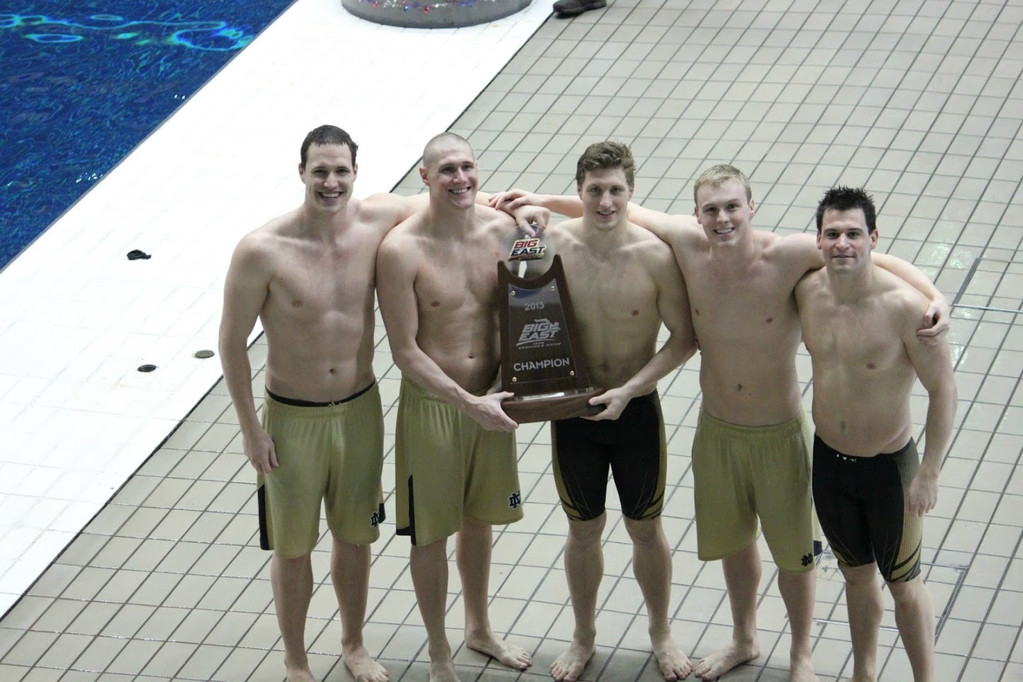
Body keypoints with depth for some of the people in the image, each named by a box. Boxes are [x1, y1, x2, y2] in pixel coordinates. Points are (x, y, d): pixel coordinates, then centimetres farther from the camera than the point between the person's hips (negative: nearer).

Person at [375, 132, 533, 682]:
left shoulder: (502, 229, -6)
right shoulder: (401, 250, -20)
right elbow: (404, 350, -17)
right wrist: (468, 402, -20)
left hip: (490, 400, 4)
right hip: (431, 404, -4)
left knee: (478, 520, 22)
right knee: (432, 534, 9)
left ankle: (479, 629, 43)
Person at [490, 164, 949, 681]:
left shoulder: (789, 256, -26)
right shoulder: (688, 245, -15)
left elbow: (878, 260, -25)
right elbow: (622, 210, 1)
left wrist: (934, 297, -40)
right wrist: (543, 201, 2)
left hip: (780, 435, -4)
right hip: (716, 430, 4)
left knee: (793, 550, 13)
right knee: (732, 540, 23)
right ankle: (744, 640, 48)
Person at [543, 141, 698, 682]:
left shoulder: (656, 255, -18)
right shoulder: (552, 246, -13)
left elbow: (684, 338, -10)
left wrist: (629, 390, -18)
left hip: (637, 411, -1)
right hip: (571, 410, 1)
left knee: (646, 530, 15)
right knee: (584, 530, 17)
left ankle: (661, 633, 37)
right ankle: (583, 637, 37)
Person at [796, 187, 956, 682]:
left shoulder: (903, 307, -26)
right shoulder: (807, 291, -11)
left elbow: (943, 389, -18)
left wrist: (928, 474, -17)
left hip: (888, 465, -5)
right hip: (828, 458, 5)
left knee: (903, 584, 9)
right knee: (856, 575, 23)